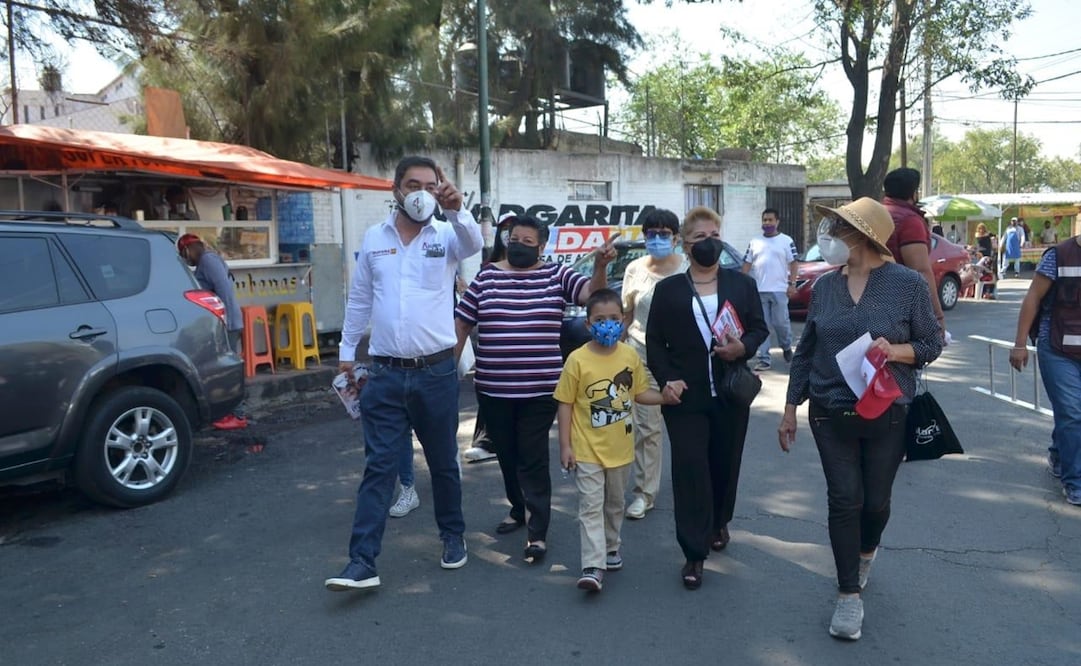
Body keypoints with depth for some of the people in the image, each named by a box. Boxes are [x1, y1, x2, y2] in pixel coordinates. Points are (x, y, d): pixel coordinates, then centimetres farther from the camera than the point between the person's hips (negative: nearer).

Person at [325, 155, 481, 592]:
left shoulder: (446, 236, -1)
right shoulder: (373, 239, 6)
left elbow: (474, 243, -26)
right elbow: (358, 300, 14)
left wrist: (456, 209, -46)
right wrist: (347, 350, 15)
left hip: (436, 372, -1)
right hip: (385, 374, 1)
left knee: (443, 462, 14)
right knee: (379, 466, 0)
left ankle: (453, 536, 34)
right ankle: (362, 562, 3)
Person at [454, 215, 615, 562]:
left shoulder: (556, 275, 1)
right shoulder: (486, 277, 4)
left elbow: (592, 293, -11)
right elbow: (461, 324, 7)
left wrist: (600, 265, -31)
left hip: (539, 389, -3)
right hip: (492, 388, 3)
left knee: (533, 458, 0)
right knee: (507, 455, 17)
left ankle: (537, 531, 7)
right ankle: (519, 509, 37)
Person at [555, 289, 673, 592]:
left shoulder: (630, 356, -3)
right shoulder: (577, 359, -14)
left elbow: (641, 392, 9)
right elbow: (565, 404, -8)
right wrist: (565, 445, -9)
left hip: (620, 448, 4)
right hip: (587, 450, -4)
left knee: (615, 503, 20)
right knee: (591, 506, -4)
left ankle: (610, 548, 40)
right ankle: (593, 566, -2)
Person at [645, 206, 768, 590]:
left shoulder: (742, 284, 7)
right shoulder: (668, 289, 3)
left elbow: (760, 328, 8)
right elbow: (655, 341, 3)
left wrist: (742, 347, -13)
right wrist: (666, 379, -11)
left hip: (731, 395, 2)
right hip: (685, 396, -2)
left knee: (725, 465, 14)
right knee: (690, 470, -4)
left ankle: (719, 523, 41)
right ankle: (694, 554, 3)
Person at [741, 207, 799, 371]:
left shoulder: (786, 241, 3)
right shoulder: (754, 242, 11)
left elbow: (794, 263, 0)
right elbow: (747, 264, 11)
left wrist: (792, 284, -9)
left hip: (779, 290, -3)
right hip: (758, 290, 3)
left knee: (781, 323, -1)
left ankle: (786, 347, 29)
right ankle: (763, 359, 5)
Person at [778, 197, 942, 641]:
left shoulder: (907, 284, -8)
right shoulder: (824, 287, 2)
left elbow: (932, 342, -1)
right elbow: (805, 351, 7)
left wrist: (895, 350, -22)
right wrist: (790, 409, 8)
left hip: (886, 415, -2)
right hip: (831, 414, 2)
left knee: (876, 500, 13)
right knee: (844, 500, 2)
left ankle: (866, 552, 46)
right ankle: (849, 596, 14)